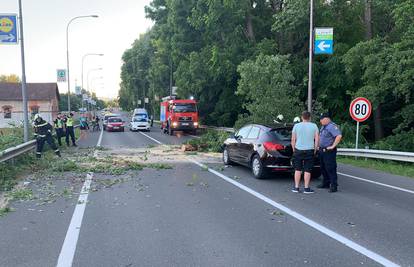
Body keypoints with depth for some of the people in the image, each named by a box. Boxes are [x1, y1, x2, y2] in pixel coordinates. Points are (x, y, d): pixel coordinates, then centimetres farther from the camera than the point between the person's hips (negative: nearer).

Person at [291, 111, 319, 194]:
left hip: (298, 150, 1)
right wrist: (315, 149, 7)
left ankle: (296, 187, 12)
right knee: (307, 170, 4)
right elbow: (317, 139, -2)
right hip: (309, 151, -1)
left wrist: (293, 149, 11)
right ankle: (306, 188, 6)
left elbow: (293, 139, 1)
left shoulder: (296, 126, 1)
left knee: (298, 170, 9)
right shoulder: (314, 126, 0)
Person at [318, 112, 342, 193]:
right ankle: (326, 183, 28)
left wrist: (333, 146, -25)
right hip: (322, 150, 10)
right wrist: (320, 146, 22)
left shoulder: (332, 126, -17)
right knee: (323, 168, 16)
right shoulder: (323, 127, 15)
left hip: (329, 151, -10)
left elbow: (339, 136, -30)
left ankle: (334, 185, -2)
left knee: (330, 169, -7)